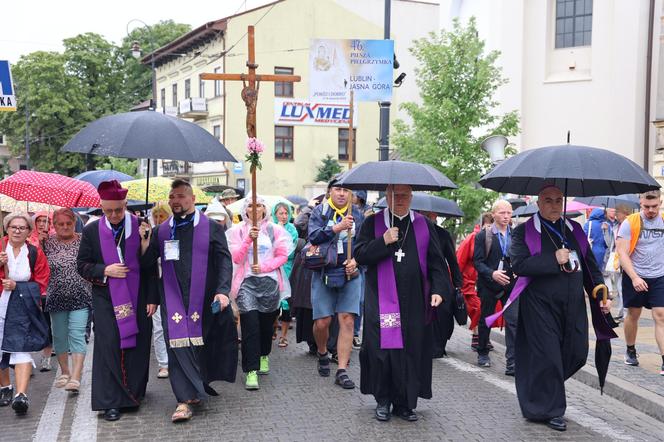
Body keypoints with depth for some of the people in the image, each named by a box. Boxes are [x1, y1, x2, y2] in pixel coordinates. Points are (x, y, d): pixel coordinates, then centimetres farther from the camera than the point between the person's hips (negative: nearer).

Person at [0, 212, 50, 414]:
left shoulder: (35, 254, 3)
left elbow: (40, 285, 2)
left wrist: (17, 286, -12)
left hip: (23, 310, -2)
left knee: (21, 348, -12)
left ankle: (21, 394, -21)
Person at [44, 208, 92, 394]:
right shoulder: (48, 243, 5)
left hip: (80, 297, -3)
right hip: (57, 298, 3)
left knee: (77, 335, -11)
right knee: (59, 335, 13)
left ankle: (76, 377, -15)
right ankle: (64, 372, 30)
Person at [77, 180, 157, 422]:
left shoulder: (141, 227, -4)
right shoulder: (91, 230, 0)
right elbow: (82, 265, 6)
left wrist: (152, 298, -3)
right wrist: (105, 271, -13)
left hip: (138, 298, 0)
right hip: (106, 299, 0)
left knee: (138, 346, 7)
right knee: (109, 347, -3)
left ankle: (135, 391, 25)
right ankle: (110, 401, 4)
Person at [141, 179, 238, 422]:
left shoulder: (211, 228, 3)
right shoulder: (161, 231, 10)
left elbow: (224, 261, -4)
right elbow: (146, 264, 10)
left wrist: (223, 290, -18)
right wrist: (144, 242, -9)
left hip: (204, 299, -1)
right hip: (173, 298, 1)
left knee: (201, 345, 7)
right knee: (178, 345, -9)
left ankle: (200, 383, 29)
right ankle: (186, 399, -7)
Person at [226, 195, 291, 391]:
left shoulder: (275, 230, 6)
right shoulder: (237, 231, 4)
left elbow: (283, 255, 3)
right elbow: (236, 258, -5)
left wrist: (263, 267, -11)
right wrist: (249, 238, -18)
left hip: (269, 281, 2)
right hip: (246, 282, -2)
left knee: (267, 322, 12)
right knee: (250, 326, -11)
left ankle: (264, 355, 39)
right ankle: (251, 371, -10)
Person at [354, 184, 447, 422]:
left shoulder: (425, 226, 10)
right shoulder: (373, 223, 7)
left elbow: (436, 262, 8)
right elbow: (360, 255, -1)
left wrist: (438, 289, -6)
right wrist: (383, 241, -13)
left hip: (414, 302, 1)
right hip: (382, 299, -1)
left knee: (412, 349, 2)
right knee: (382, 348, -4)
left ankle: (405, 403, 14)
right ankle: (383, 400, 12)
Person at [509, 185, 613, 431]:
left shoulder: (575, 229, 13)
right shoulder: (524, 232, -3)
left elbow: (590, 266, 15)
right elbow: (518, 264, -16)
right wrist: (554, 259, -18)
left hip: (573, 306, 5)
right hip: (541, 307, -5)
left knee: (577, 354, 8)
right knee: (547, 356, -2)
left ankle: (543, 389, 33)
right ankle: (551, 410, 15)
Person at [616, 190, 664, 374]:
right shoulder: (630, 223, -9)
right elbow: (622, 253, -12)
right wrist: (634, 277, -20)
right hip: (634, 277, -2)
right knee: (633, 314, 11)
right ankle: (630, 351, 31)